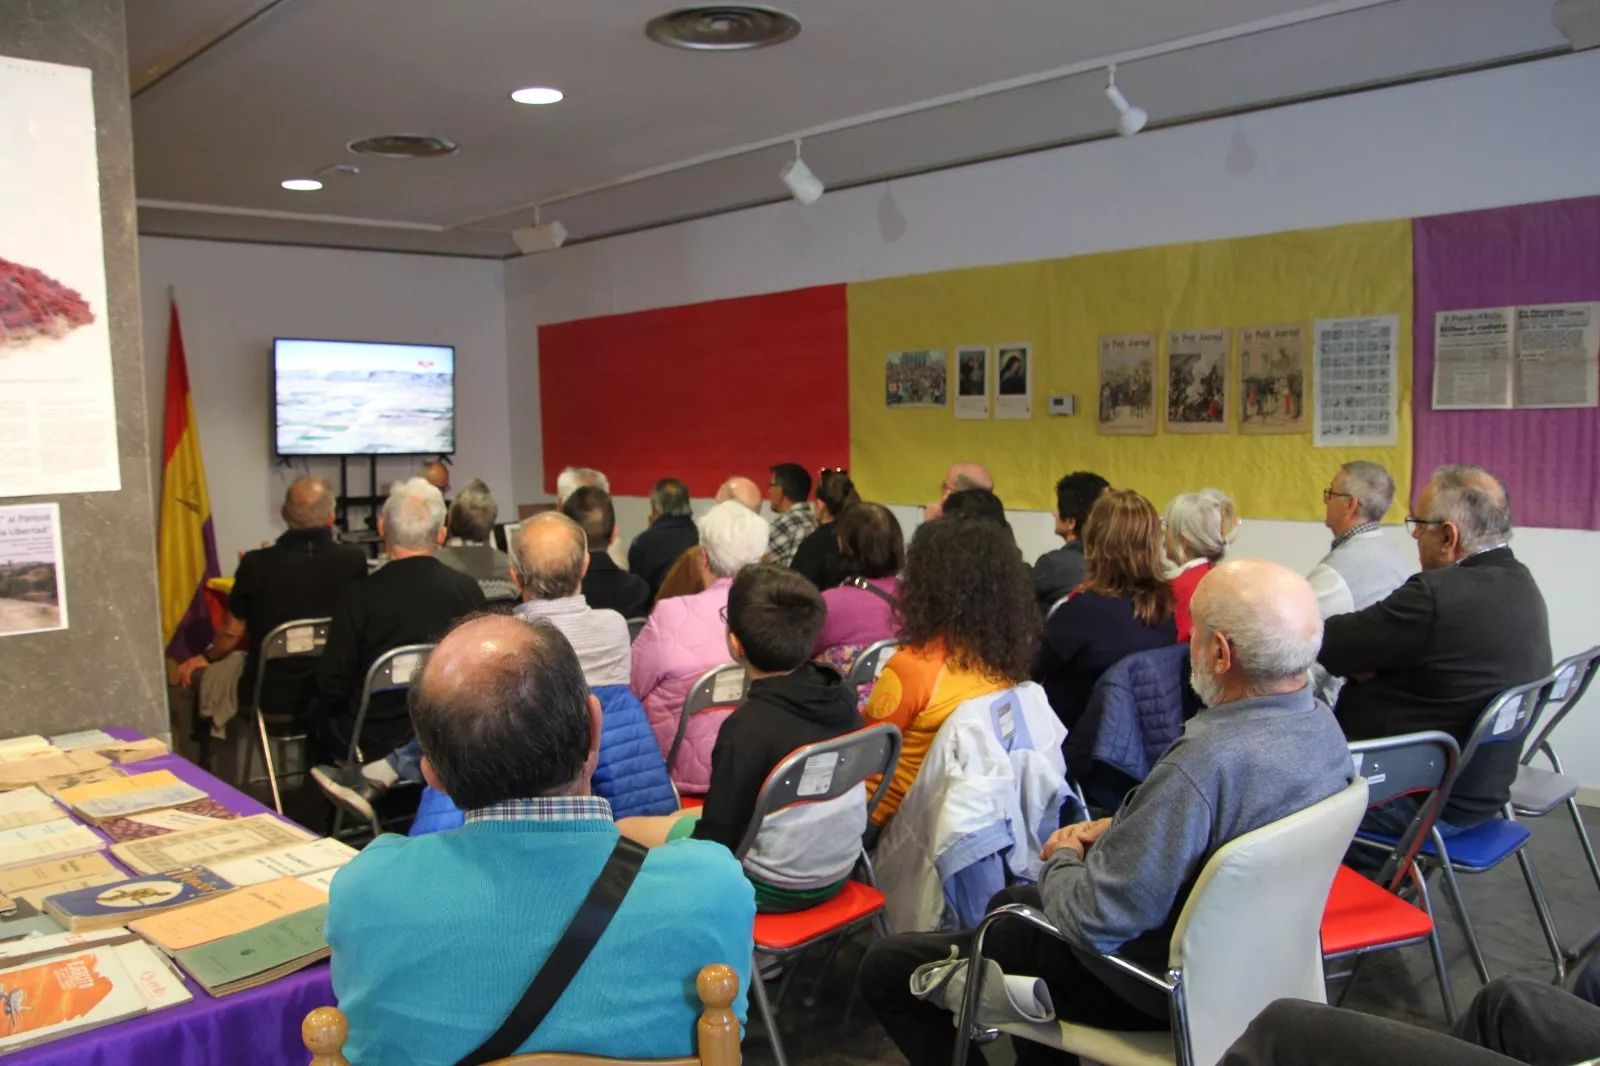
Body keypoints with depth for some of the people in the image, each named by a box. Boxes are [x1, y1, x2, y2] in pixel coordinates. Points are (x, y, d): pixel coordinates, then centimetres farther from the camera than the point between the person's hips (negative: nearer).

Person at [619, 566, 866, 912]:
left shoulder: (747, 727, -28)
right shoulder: (842, 695, -9)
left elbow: (716, 839, -20)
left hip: (774, 889, -7)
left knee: (623, 831, 10)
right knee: (684, 818, 27)